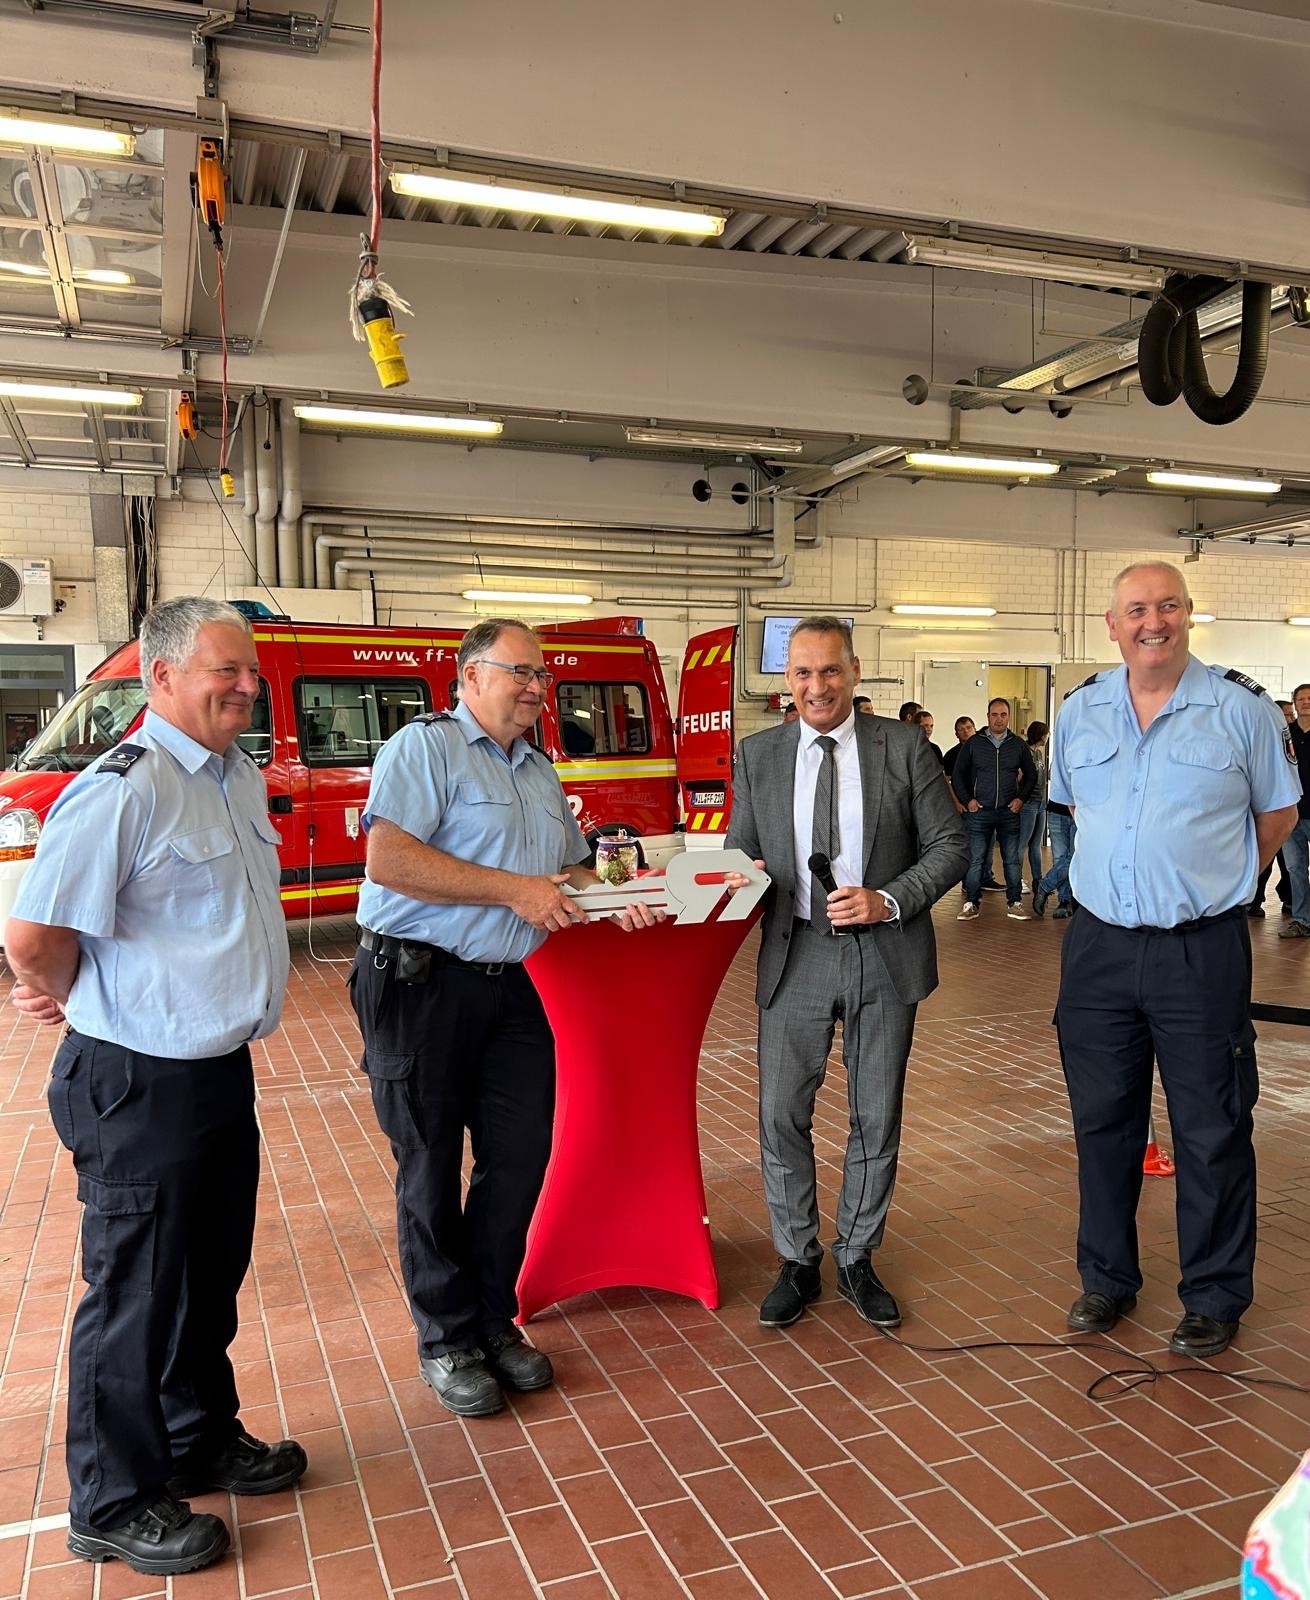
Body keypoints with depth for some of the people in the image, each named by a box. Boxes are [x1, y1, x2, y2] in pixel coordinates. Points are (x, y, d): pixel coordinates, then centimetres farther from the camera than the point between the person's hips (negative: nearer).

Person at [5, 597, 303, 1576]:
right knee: (138, 1294, 8)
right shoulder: (122, 789, -21)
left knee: (212, 1275, 22)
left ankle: (203, 1442, 43)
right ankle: (115, 1507, 28)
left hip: (222, 1070, 8)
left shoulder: (240, 779, 7)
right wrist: (87, 1005, -3)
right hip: (141, 1084, -8)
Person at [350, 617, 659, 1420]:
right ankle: (447, 1340, 23)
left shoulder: (541, 773, 16)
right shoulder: (426, 747, -10)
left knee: (521, 1153, 10)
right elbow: (390, 860, -22)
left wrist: (615, 900, 3)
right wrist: (513, 889, -19)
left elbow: (568, 868, 25)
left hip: (508, 988, 7)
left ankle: (493, 1320, 29)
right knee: (431, 1166, 6)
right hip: (419, 983, -7)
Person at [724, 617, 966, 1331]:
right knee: (781, 1118, 4)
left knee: (876, 1120, 12)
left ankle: (855, 1261, 31)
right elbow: (738, 852, 10)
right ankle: (797, 1263, 24)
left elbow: (949, 844, -1)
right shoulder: (757, 755, 4)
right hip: (794, 956, 1)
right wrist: (743, 880, -14)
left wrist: (889, 900, -16)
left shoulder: (904, 746, -2)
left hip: (884, 955, -1)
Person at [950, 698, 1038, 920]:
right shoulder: (974, 743, 2)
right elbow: (957, 773, 8)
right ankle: (971, 903, 7)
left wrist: (1021, 798, 3)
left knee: (1012, 860, 5)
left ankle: (1014, 903, 13)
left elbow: (1031, 774, 16)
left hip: (1009, 811, 1)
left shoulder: (1018, 744, 6)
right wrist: (967, 800, -1)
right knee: (975, 860, 0)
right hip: (980, 811, -1)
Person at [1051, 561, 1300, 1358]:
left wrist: (1215, 884, 7)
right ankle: (1107, 1277, 31)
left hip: (1202, 951, -3)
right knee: (1102, 1122, 13)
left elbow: (1278, 812, 7)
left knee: (1213, 1133, 7)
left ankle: (1216, 1298, 25)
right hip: (1098, 945, 3)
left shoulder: (1241, 707, -5)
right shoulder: (1080, 711, 5)